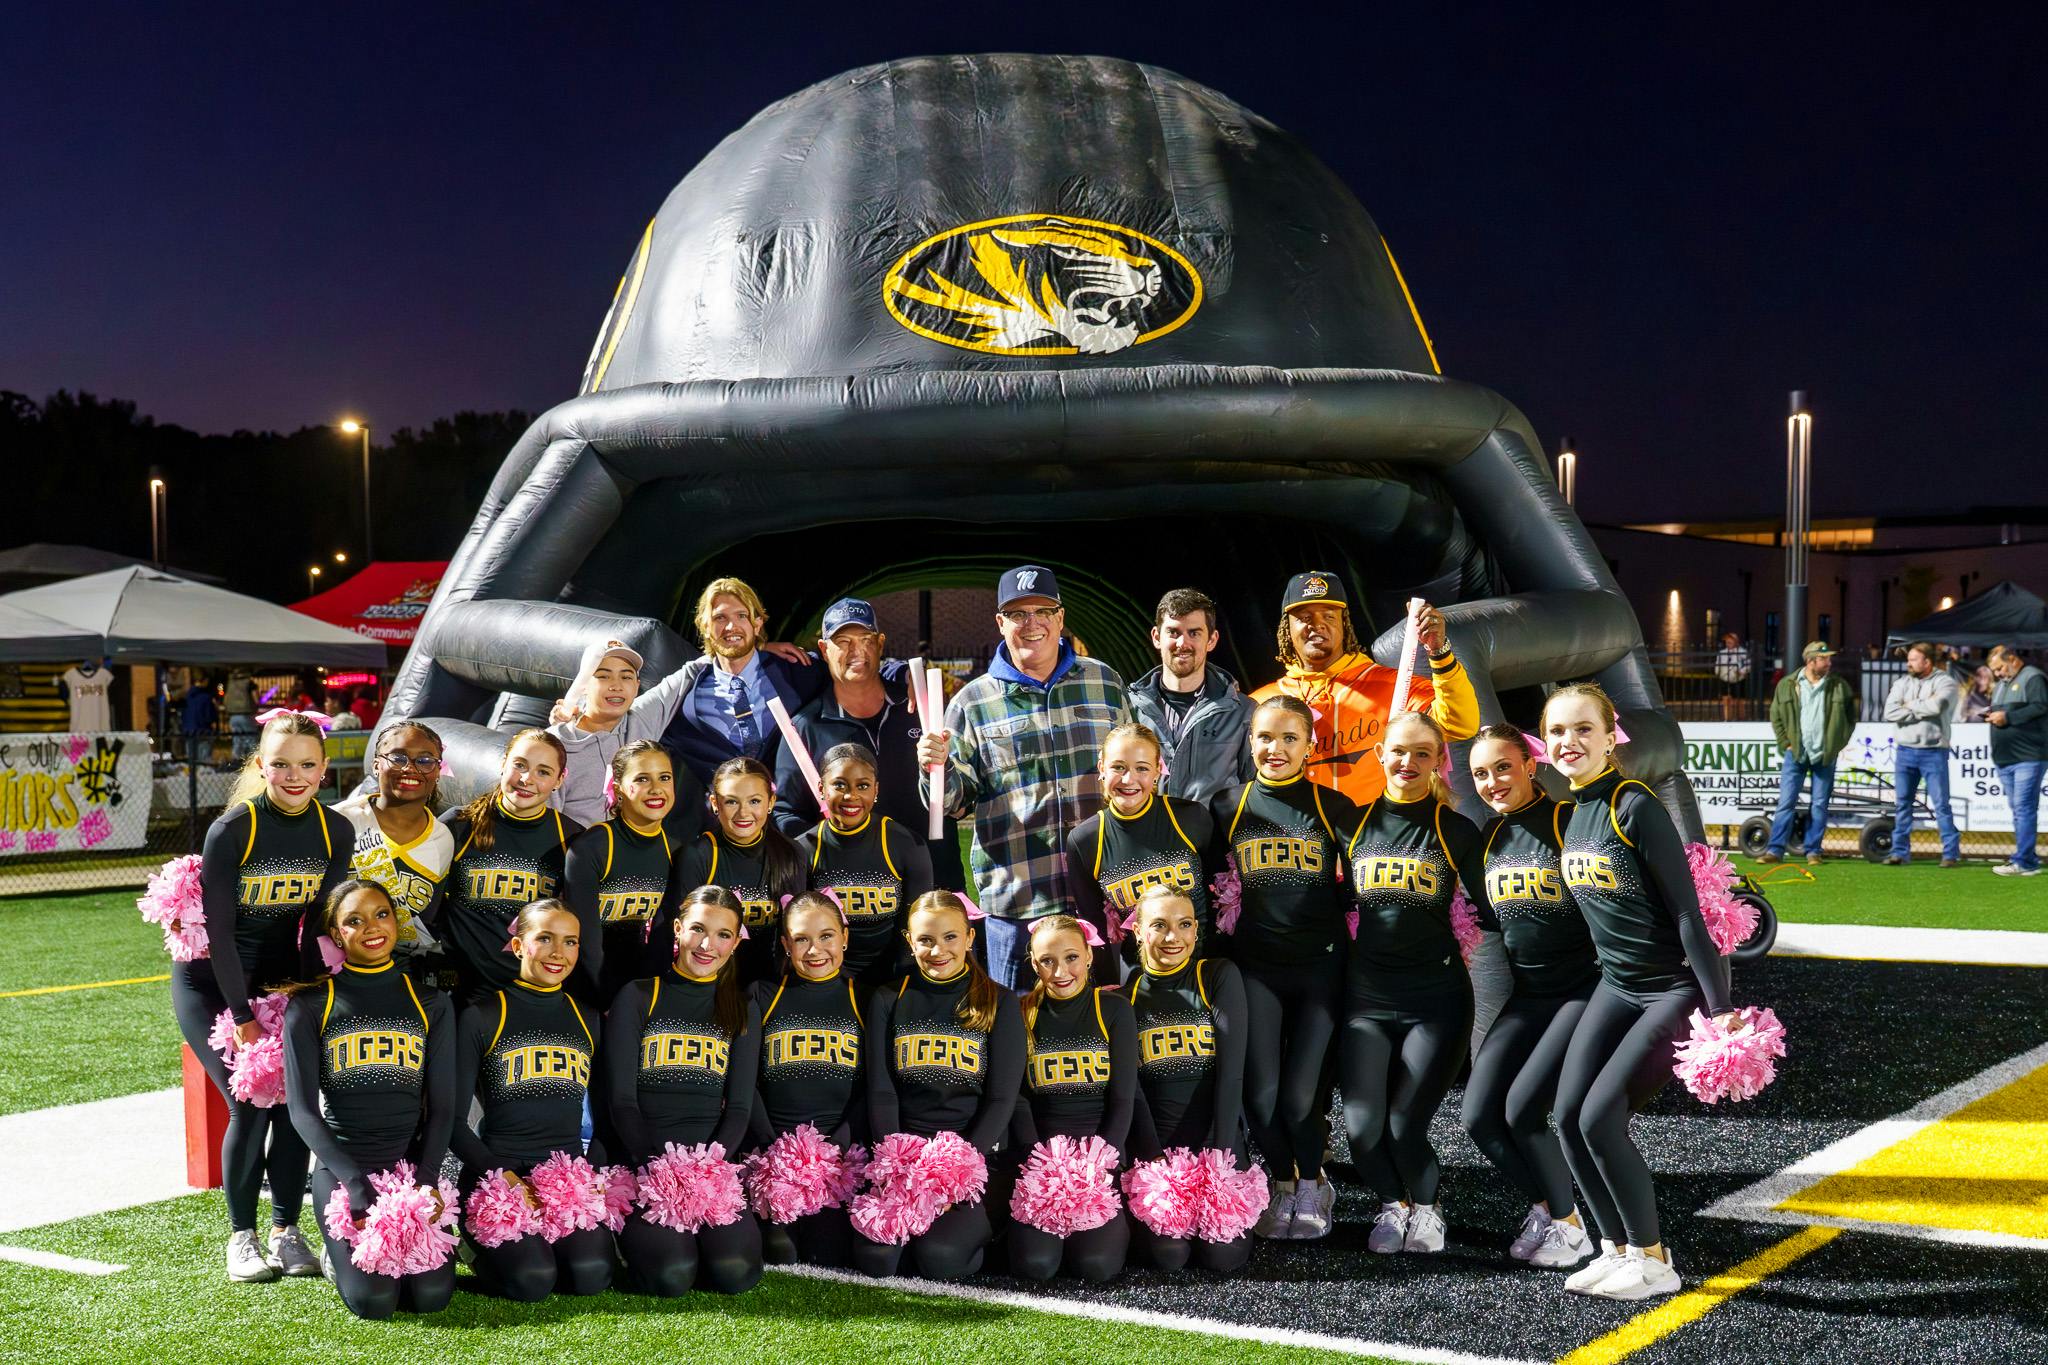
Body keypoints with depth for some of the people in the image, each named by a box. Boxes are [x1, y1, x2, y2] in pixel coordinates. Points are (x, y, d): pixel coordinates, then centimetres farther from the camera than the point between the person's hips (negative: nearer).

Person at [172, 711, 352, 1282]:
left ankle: (286, 1232, 8)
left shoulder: (334, 833, -7)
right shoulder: (232, 829, -20)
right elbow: (218, 929, -17)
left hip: (282, 976, 4)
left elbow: (320, 922, -1)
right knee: (250, 1105, -13)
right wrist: (244, 1017, -17)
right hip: (211, 980, -4)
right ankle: (241, 1236, 4)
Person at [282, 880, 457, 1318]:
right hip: (342, 1170, -2)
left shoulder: (429, 1004, 9)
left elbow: (442, 1106, 8)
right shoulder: (310, 1006, 1)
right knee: (374, 1299, -21)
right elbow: (302, 1110, -4)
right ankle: (341, 1257, 14)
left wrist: (424, 1181, -7)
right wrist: (357, 1184, -14)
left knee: (432, 1294, -18)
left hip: (412, 1165, 2)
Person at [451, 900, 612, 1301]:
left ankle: (541, 1240, 8)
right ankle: (485, 1245, 6)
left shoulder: (586, 1020, 14)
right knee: (533, 1280, -27)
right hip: (497, 1170, -3)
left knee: (591, 1274, -24)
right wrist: (503, 1178, -14)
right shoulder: (481, 1016, 1)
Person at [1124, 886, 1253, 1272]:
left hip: (1216, 1138, 0)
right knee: (1168, 1253, -19)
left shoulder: (1219, 977, -1)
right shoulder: (1128, 993, 4)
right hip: (1155, 1145, 1)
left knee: (1224, 1254, -17)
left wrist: (1220, 1155, -15)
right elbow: (1130, 1087, -2)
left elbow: (1231, 1071, -7)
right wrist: (1156, 1163, -13)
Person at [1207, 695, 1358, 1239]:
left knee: (1302, 1093, -3)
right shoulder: (1227, 807, 4)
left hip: (1321, 966, -1)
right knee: (1261, 1092, -1)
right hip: (1256, 966, 1)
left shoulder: (1333, 808, 2)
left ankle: (1312, 1186, 22)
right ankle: (1282, 1186, 23)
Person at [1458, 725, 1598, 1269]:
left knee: (1522, 1109, -15)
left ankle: (1568, 1225, 8)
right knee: (1479, 1116, -2)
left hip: (1585, 990, -7)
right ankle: (1546, 1203, 23)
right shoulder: (1490, 837, 8)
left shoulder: (1570, 821, -14)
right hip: (1528, 996, 7)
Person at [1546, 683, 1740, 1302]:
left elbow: (1686, 909, -19)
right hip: (1617, 985, 7)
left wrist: (1720, 1008, -19)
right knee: (1568, 1114, -3)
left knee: (1600, 1117, -13)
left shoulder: (1635, 805, -18)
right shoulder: (1568, 815, 5)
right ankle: (1617, 1247, 14)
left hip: (1676, 988, -7)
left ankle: (1653, 1260, 4)